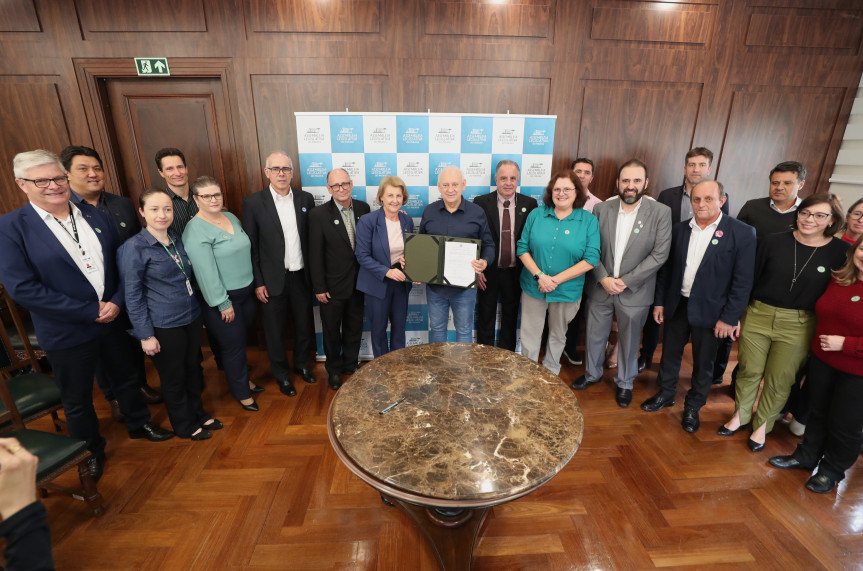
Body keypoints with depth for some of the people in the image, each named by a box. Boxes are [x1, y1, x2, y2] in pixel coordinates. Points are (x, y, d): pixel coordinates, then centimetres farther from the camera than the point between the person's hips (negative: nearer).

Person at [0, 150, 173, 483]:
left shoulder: (95, 216, 0)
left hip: (112, 318, 4)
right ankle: (90, 451, 40)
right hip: (66, 333, -3)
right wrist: (91, 311, -21)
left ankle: (138, 424, 47)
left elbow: (120, 264, 2)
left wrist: (117, 302, -13)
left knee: (126, 378, 22)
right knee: (77, 400, 16)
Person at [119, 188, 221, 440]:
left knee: (192, 369, 20)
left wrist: (197, 309, 11)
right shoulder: (134, 247, -14)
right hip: (164, 325, -5)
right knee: (173, 377, 13)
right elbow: (133, 295, -12)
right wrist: (145, 335, -12)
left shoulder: (177, 239, 4)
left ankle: (198, 414, 40)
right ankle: (185, 425, 33)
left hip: (192, 317, 5)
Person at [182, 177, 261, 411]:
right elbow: (206, 272, -19)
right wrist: (223, 304, -17)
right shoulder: (195, 230, -17)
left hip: (246, 291, 6)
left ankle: (244, 379, 40)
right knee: (233, 345, 8)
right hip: (221, 298, -6)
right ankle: (242, 392, 27)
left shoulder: (231, 217, 6)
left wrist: (255, 284, 13)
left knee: (241, 340, 19)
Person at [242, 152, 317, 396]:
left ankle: (302, 364, 40)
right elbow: (250, 246, -5)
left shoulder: (306, 199, 1)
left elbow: (312, 238, 5)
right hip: (273, 280, -2)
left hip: (301, 276, 3)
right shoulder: (253, 202, -7)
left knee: (304, 325, 16)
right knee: (275, 331, 11)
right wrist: (258, 282, -7)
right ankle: (282, 375, 32)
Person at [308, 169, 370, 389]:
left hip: (358, 282, 3)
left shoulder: (363, 208, -3)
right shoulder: (318, 214, -13)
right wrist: (319, 287, -11)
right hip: (332, 286, -3)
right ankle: (334, 369, 37)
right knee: (332, 330, 15)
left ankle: (351, 364, 41)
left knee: (354, 328, 19)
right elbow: (315, 254, -12)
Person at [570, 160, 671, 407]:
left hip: (634, 292, -1)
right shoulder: (601, 209, -3)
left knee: (629, 340, 15)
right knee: (595, 336, 16)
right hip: (600, 287, 2)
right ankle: (593, 373, 41)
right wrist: (603, 278, -13)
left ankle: (625, 382, 38)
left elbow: (659, 254, -11)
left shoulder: (661, 212, -8)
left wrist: (625, 281, -16)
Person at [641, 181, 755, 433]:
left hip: (709, 311, -3)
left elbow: (743, 281, -11)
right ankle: (666, 394, 38)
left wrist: (729, 318, -12)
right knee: (670, 353, 17)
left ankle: (693, 406, 32)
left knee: (703, 363, 12)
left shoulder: (742, 233, -10)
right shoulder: (679, 230, 1)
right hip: (677, 305, 3)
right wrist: (659, 302, 5)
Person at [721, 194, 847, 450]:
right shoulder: (773, 241, -4)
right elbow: (750, 279, -1)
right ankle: (740, 414, 33)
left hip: (798, 326, 0)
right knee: (749, 371, 12)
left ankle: (762, 424, 32)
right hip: (757, 316, 1)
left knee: (778, 381, 11)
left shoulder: (841, 252, -5)